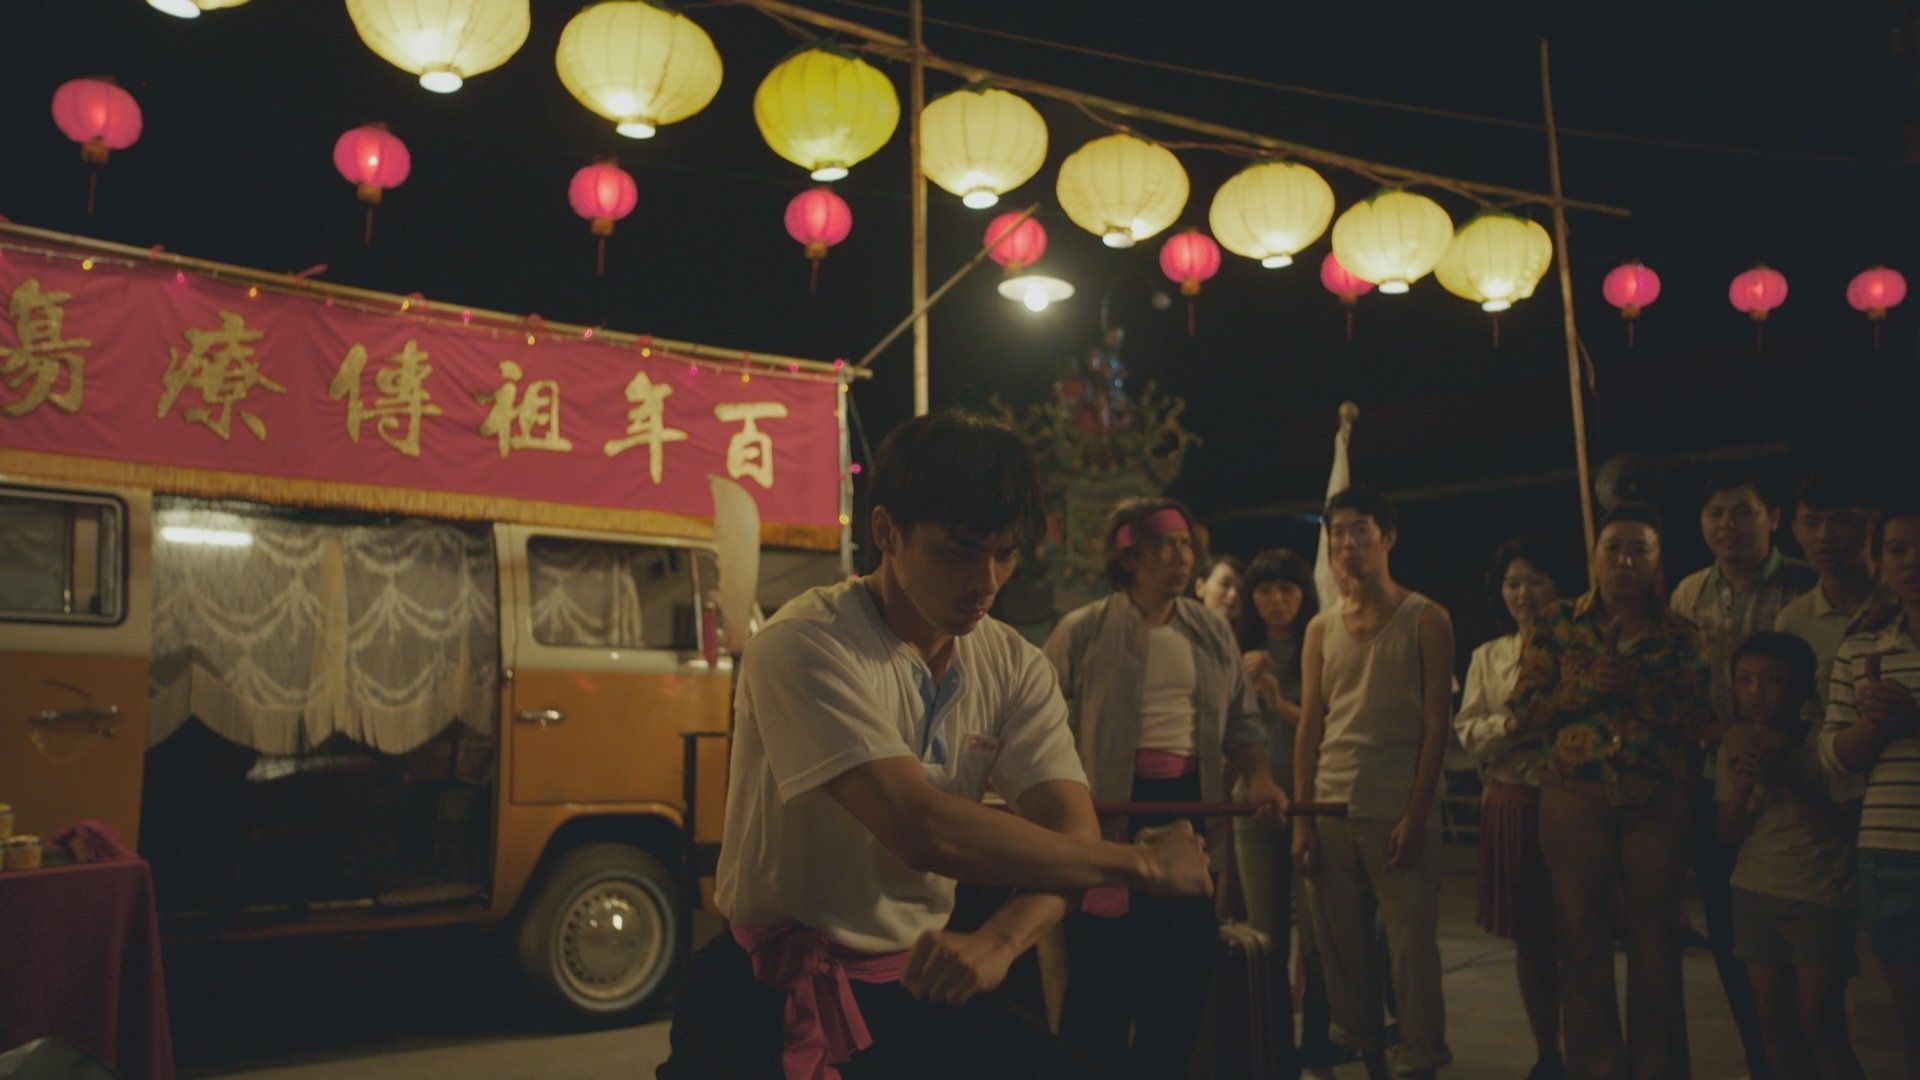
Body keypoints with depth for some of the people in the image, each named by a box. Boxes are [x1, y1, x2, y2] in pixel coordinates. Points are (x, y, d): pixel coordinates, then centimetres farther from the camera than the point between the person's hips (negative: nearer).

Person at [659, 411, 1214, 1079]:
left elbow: (1071, 836, -8)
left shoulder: (1015, 668, 1)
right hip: (776, 997, -4)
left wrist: (1000, 939, -30)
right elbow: (923, 832, -29)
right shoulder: (804, 648, -19)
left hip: (920, 980, 5)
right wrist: (1144, 864, -20)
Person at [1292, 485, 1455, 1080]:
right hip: (1330, 811, 4)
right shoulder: (1321, 629, 12)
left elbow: (1437, 723, -3)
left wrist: (1415, 816, -11)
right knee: (1342, 953, 6)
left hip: (1397, 813, -3)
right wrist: (1302, 819, 2)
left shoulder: (1425, 619, 2)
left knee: (1412, 947, -3)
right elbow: (1310, 726, 10)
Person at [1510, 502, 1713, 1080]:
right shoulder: (1557, 623, 5)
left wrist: (1635, 691, -13)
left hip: (1658, 803, 1)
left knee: (1656, 944, 7)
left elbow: (1700, 723, 2)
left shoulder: (1678, 632, 7)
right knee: (1583, 943, 3)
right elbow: (1523, 708, 1)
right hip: (1573, 798, -1)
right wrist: (1584, 688, -12)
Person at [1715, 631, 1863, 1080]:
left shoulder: (1820, 741, -8)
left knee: (1819, 1026, -6)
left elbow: (1842, 823, -14)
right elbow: (1729, 834, 7)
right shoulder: (1737, 744, 6)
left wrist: (1786, 779, -24)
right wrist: (1740, 788, -11)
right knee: (1775, 1024, 7)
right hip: (1756, 891, 4)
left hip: (1819, 895, -4)